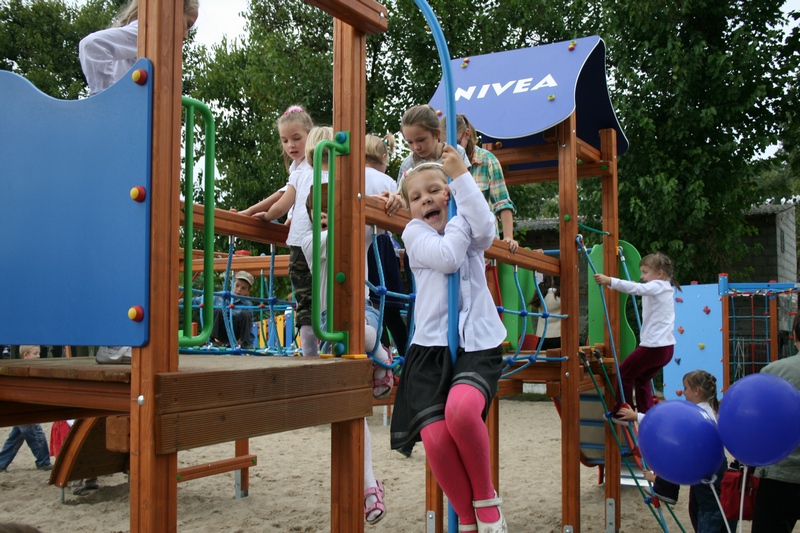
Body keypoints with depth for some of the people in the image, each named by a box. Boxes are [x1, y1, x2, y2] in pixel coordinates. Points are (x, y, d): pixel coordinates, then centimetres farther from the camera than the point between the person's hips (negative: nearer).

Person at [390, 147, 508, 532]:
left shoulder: (471, 233, 14)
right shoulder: (414, 233, 11)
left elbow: (485, 229, -13)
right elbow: (448, 256, -10)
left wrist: (461, 175, -8)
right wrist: (461, 217, 3)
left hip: (478, 341, -1)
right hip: (431, 345, 1)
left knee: (462, 410, -31)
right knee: (435, 438, -18)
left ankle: (485, 497, -3)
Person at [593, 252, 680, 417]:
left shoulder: (657, 286, -13)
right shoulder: (665, 288, 16)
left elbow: (635, 288, -31)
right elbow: (642, 289, 31)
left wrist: (609, 281, -38)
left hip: (653, 346, -10)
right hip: (666, 347, 10)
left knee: (624, 373, 4)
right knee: (642, 379, 21)